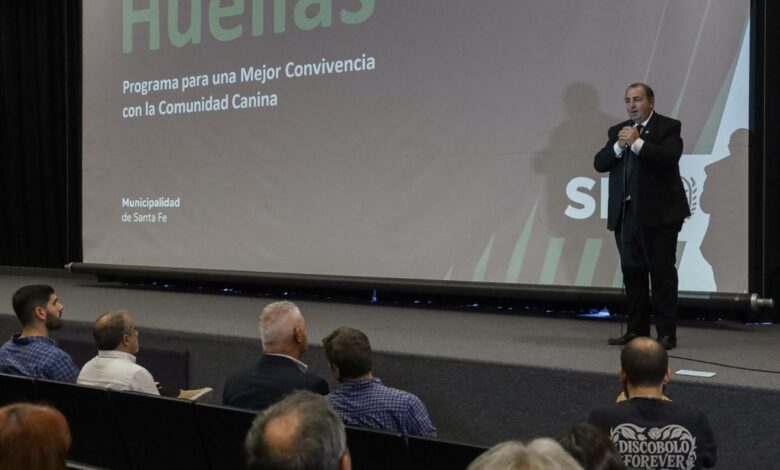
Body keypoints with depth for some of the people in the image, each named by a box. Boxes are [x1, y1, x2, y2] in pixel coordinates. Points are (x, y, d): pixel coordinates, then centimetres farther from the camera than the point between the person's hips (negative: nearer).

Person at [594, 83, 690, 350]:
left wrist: (637, 142, -21)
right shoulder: (618, 131, 14)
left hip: (658, 213, -5)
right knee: (632, 272, 9)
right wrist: (618, 146, -10)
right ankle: (637, 330, 17)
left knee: (662, 272, -2)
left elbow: (670, 157, -18)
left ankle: (667, 333, 2)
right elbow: (599, 164, 5)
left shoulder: (668, 127, -1)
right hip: (625, 214, 6)